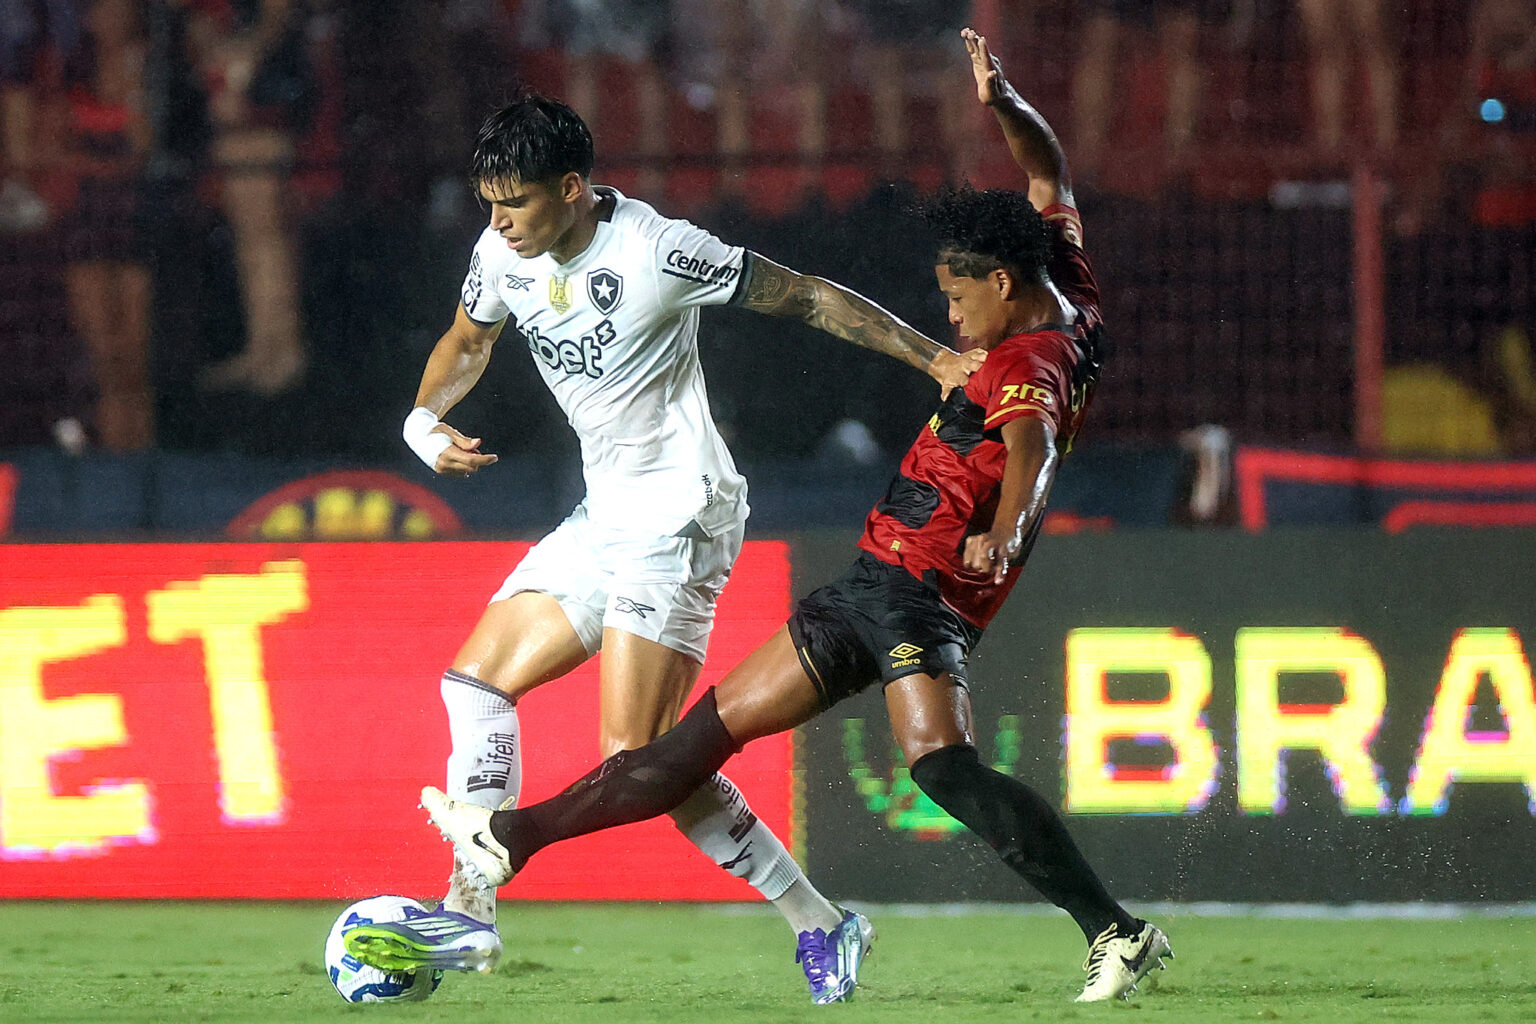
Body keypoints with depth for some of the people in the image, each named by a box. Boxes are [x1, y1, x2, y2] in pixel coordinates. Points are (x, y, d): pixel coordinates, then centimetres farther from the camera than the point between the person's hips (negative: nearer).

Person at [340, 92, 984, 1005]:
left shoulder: (658, 251, -19)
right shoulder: (504, 253, 3)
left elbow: (808, 298, -11)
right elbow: (468, 342, 24)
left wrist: (934, 357, -13)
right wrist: (425, 419, 3)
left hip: (680, 518, -9)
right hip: (607, 518, 9)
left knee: (639, 755, -15)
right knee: (478, 678, 4)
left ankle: (819, 924, -9)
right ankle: (470, 914, 6)